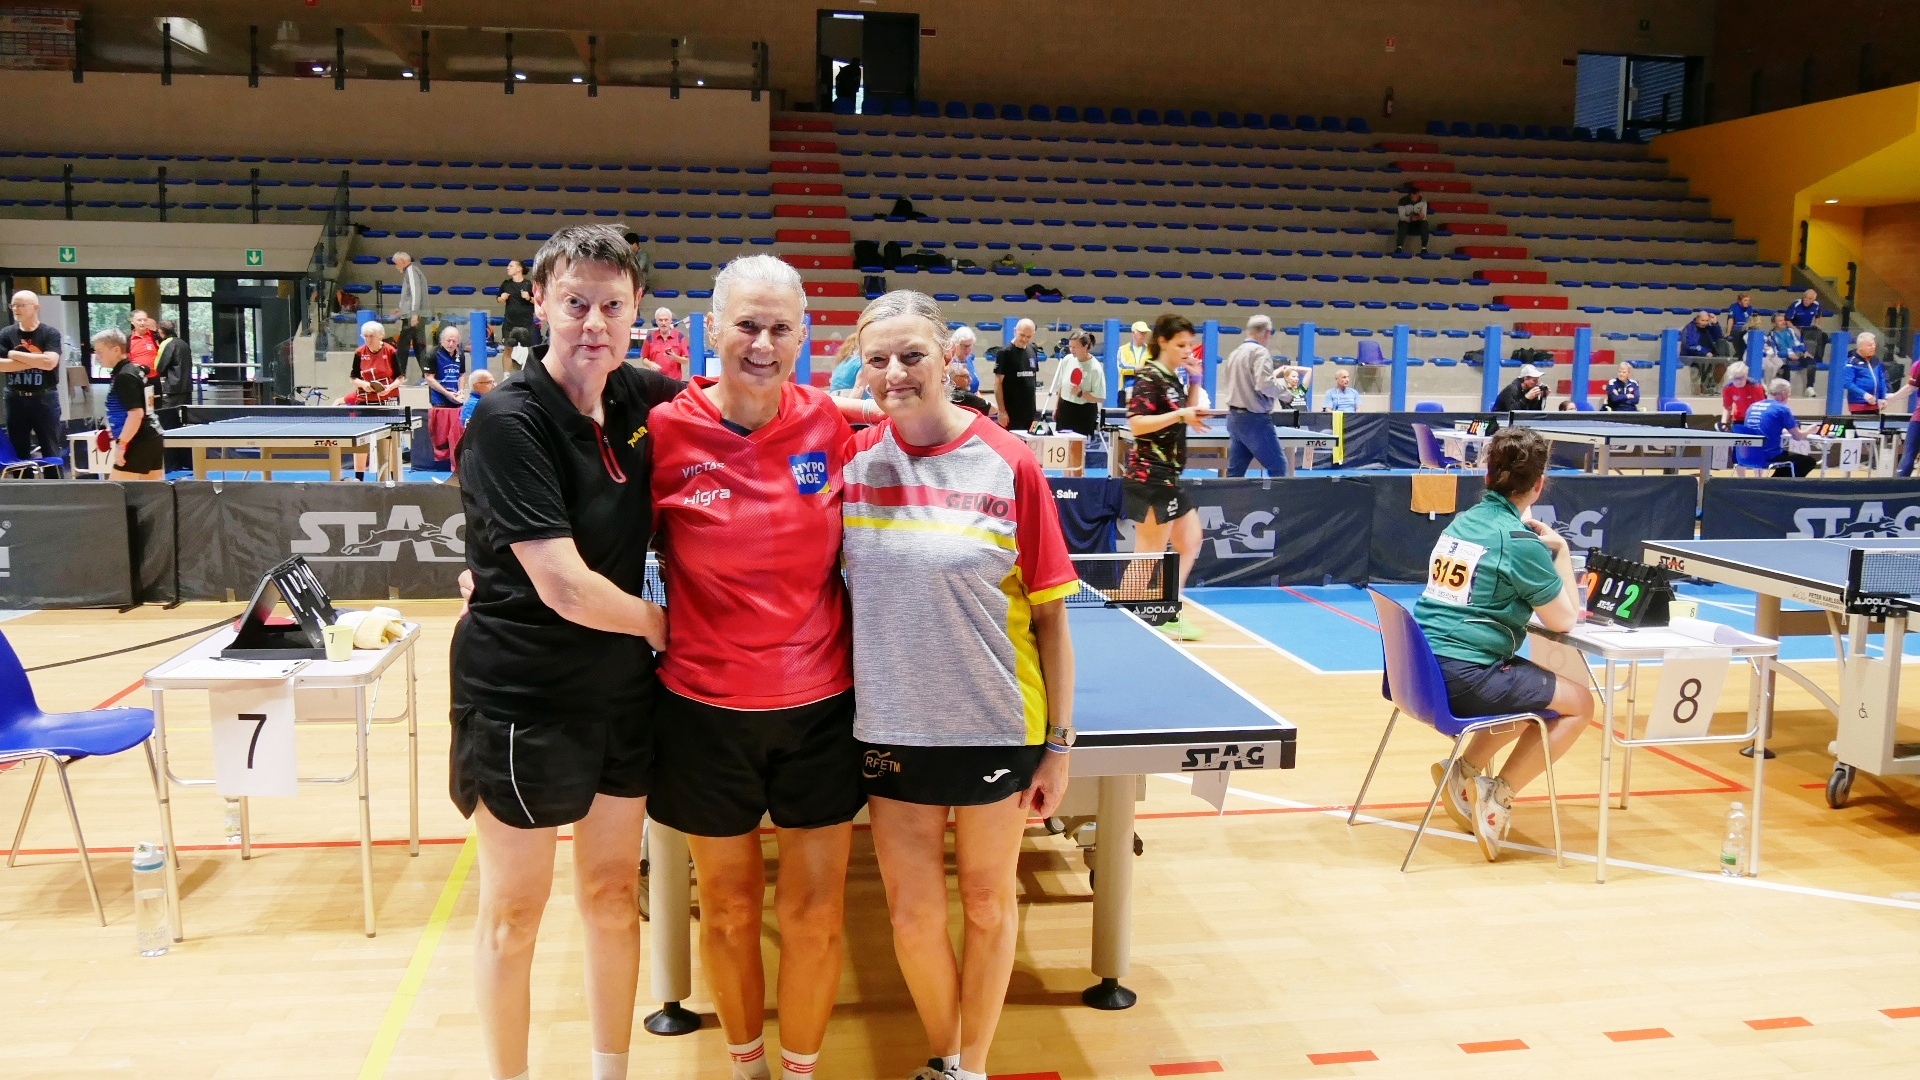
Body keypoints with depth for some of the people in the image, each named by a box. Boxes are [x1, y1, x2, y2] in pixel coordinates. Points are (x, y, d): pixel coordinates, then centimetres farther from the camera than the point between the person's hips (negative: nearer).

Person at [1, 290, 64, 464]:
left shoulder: (50, 334, -4)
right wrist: (35, 360, -14)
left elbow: (49, 362, -19)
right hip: (15, 399, 3)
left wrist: (14, 354, -12)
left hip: (44, 398, -3)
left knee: (52, 451, 3)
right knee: (18, 452, 11)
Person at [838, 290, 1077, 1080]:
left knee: (988, 902, 14)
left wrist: (1059, 741, -4)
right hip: (890, 727, 2)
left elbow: (1049, 613, -5)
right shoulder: (850, 460, -4)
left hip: (994, 726, -1)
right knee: (912, 915, 10)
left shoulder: (1009, 464, -10)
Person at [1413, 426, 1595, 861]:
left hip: (1422, 669, 8)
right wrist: (1561, 550, 6)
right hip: (1465, 679, -8)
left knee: (1535, 692, 30)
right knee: (1578, 702, 10)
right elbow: (1564, 620, -2)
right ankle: (1498, 795, 4)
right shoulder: (1521, 541, -12)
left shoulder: (1462, 521, 10)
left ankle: (1463, 772, 20)